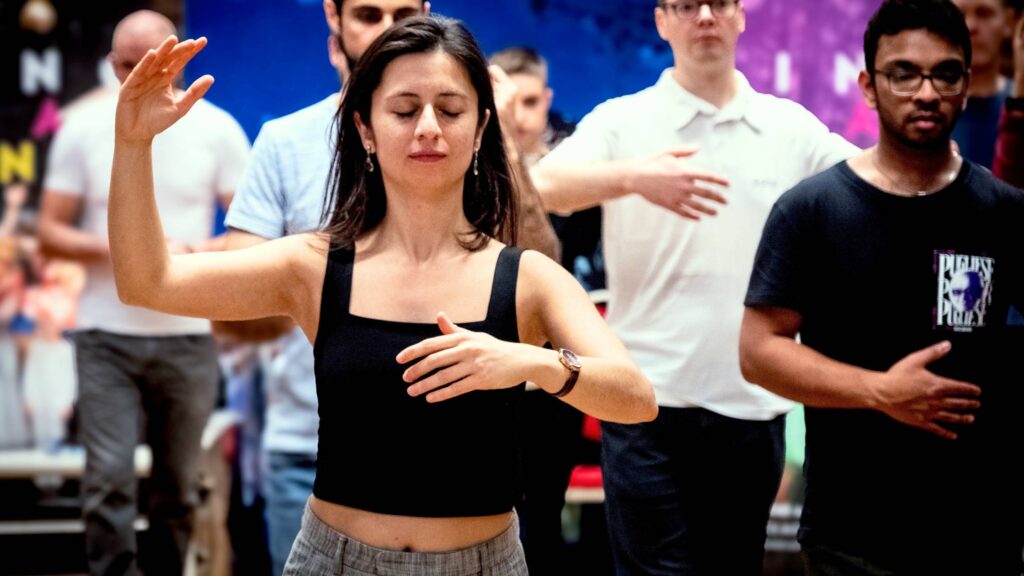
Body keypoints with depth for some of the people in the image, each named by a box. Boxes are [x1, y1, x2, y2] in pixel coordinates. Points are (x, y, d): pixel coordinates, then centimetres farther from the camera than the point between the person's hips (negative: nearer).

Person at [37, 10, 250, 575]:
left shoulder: (216, 129, 0)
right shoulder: (83, 128, 1)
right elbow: (50, 230, 2)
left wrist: (191, 253, -17)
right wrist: (114, 248, -16)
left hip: (188, 336, 1)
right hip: (106, 336, -1)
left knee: (178, 486, 9)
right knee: (108, 479, -9)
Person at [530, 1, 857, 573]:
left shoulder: (791, 128, 9)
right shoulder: (623, 122, 0)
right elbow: (546, 186, -16)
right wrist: (634, 176, -36)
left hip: (755, 404, 3)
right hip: (651, 400, -3)